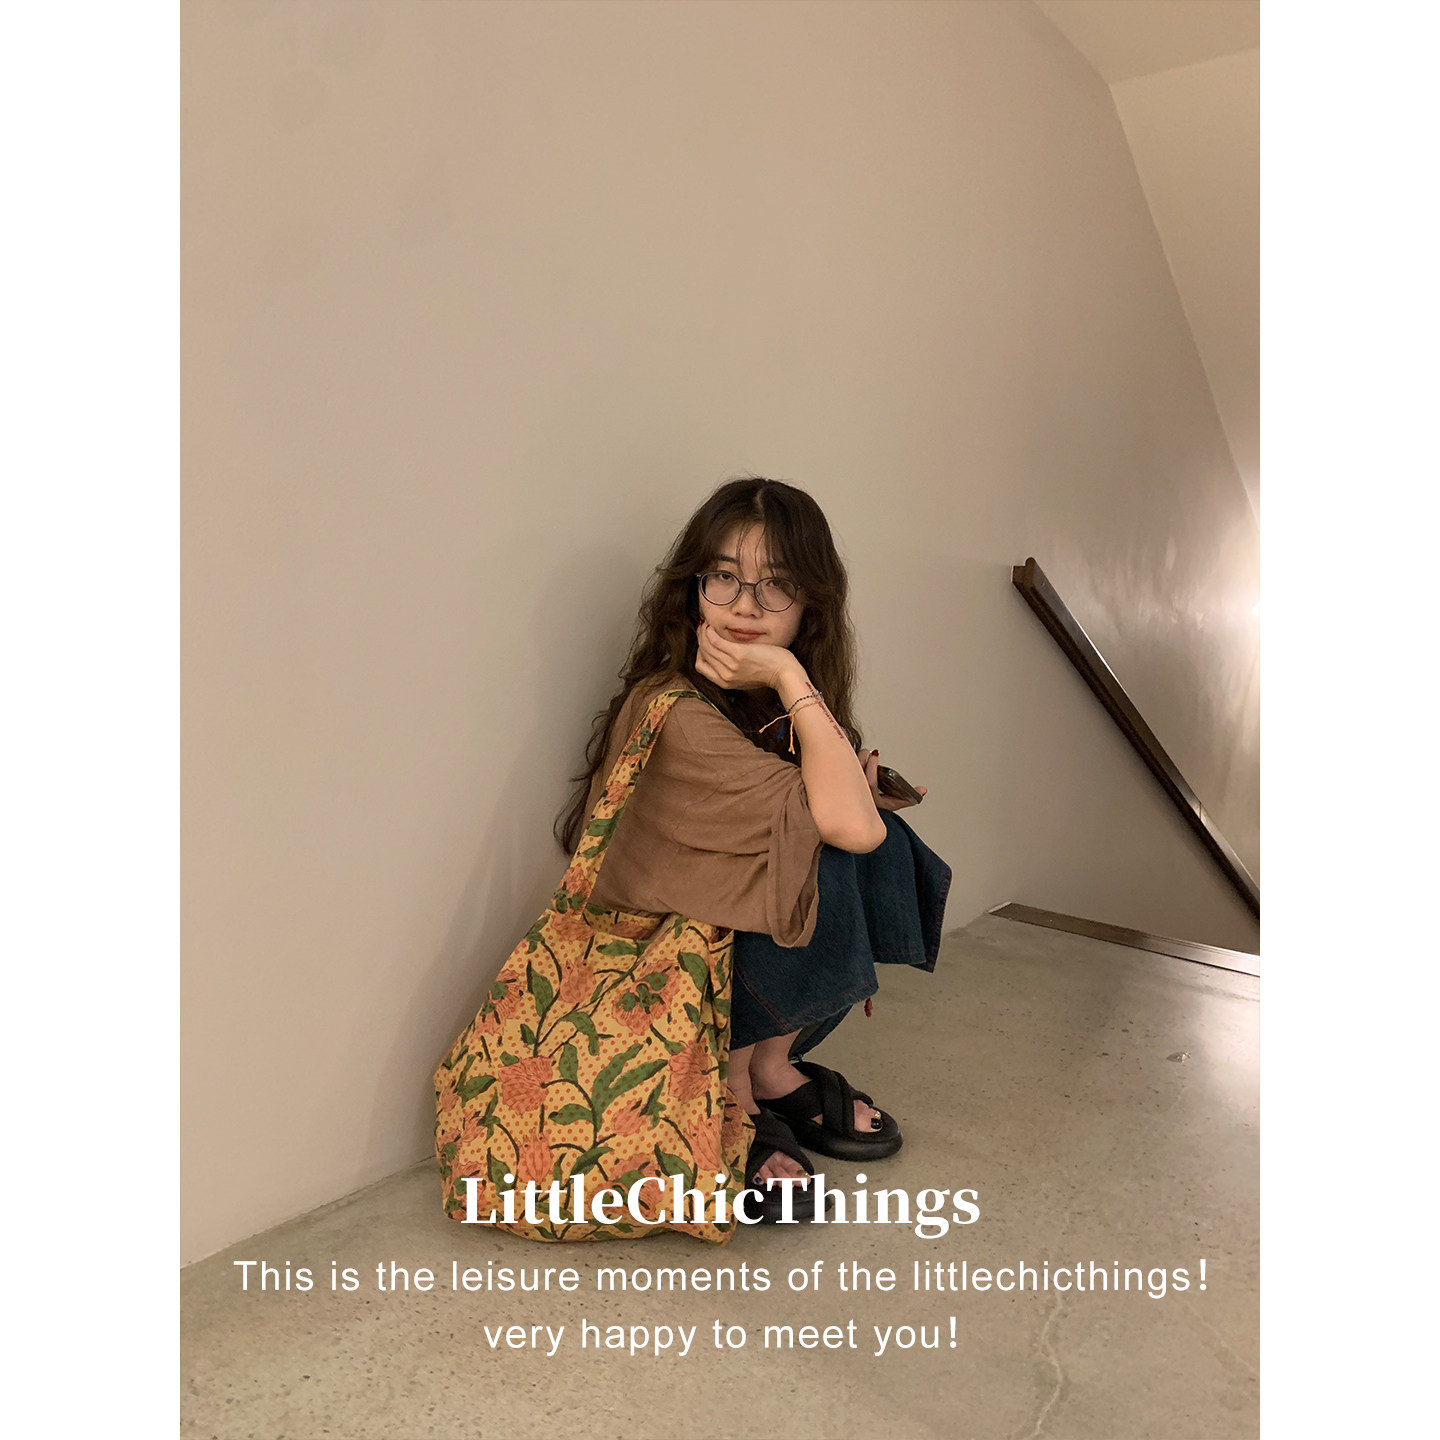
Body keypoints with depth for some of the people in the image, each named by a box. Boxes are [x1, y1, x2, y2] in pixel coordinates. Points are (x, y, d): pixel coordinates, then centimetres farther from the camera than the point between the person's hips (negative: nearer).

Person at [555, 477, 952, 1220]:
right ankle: (734, 1086, -8)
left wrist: (858, 782, -13)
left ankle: (772, 1061, 1)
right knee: (828, 866, -27)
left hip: (742, 935, 8)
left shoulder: (773, 706, 0)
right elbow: (848, 825, -32)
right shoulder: (675, 715, -26)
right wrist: (793, 680, -28)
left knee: (889, 853, -12)